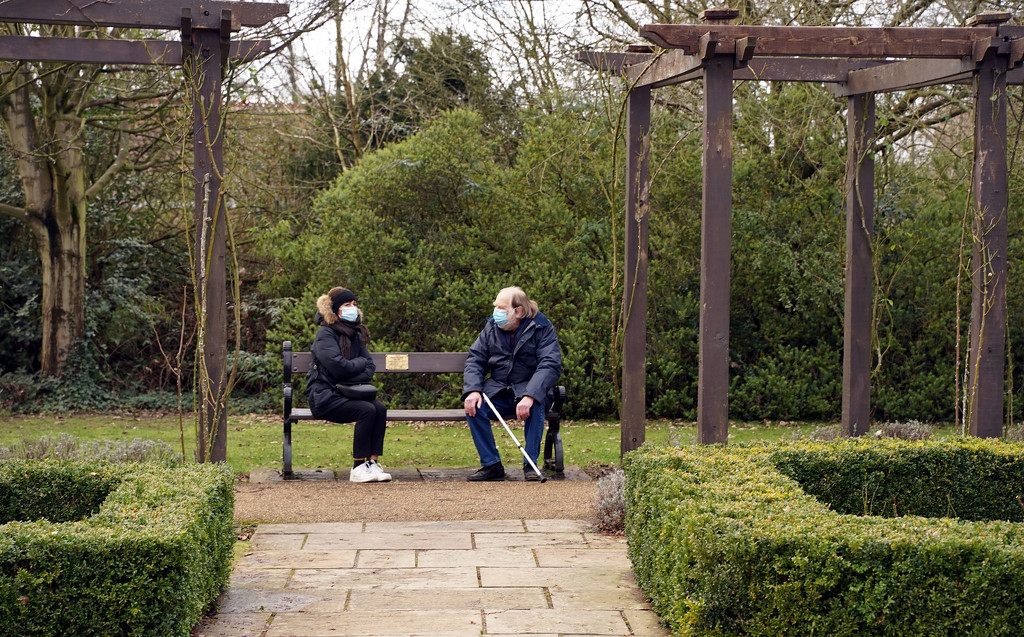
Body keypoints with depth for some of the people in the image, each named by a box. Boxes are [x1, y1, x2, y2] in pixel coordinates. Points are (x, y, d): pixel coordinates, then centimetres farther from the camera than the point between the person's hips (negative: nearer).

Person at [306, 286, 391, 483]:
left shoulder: (355, 334, 14)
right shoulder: (326, 334, -10)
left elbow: (370, 367, 9)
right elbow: (339, 367, -21)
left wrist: (351, 381, -11)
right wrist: (360, 362, -2)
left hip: (345, 393, 7)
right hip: (324, 397, -7)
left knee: (380, 408, -21)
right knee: (366, 410, -28)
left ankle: (372, 462, -20)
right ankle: (358, 468, -23)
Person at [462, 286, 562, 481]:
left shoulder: (542, 328, -9)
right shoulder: (491, 328, 4)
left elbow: (551, 366, -19)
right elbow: (475, 359, 3)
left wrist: (530, 396, -35)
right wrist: (473, 390, -18)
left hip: (529, 387, -3)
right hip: (498, 390, 3)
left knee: (536, 405, -37)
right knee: (473, 408, -25)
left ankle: (531, 464, -25)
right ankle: (491, 465, -16)